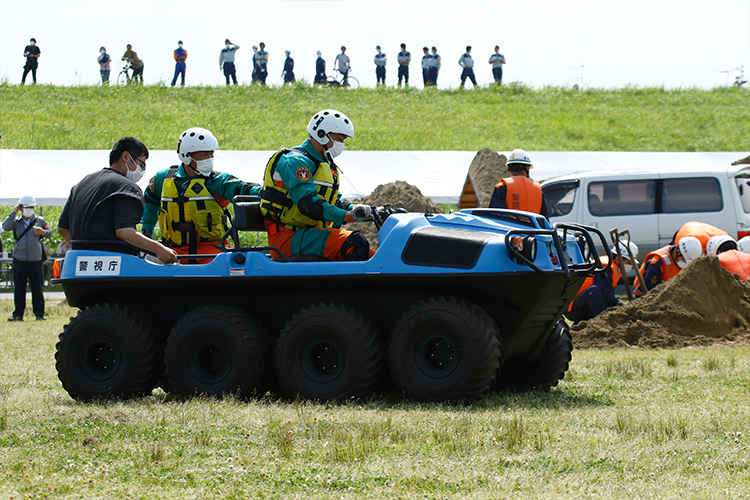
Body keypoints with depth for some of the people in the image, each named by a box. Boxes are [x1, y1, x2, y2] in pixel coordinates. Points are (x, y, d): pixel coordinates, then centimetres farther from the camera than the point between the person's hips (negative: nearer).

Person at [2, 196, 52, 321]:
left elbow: (50, 233, 10)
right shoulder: (16, 222, 7)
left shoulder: (39, 221, 8)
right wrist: (13, 213, -10)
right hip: (19, 260, 0)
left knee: (37, 289, 1)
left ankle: (40, 314, 6)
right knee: (19, 289, 3)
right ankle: (18, 314, 9)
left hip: (36, 260, 0)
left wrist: (43, 232, -11)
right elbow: (5, 227, -10)